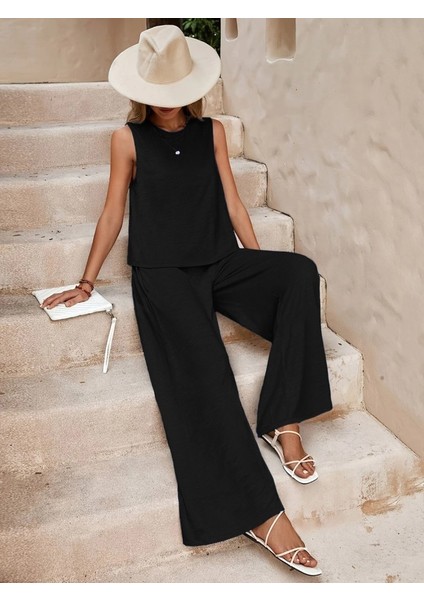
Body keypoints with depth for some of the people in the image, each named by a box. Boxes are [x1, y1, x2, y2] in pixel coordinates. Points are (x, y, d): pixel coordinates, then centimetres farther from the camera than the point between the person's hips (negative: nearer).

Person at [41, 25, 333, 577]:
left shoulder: (212, 131, 14)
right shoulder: (129, 139, 6)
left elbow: (232, 202, 14)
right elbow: (112, 214, 9)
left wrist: (263, 271, 9)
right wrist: (86, 284, 9)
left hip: (221, 264, 4)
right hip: (163, 274, -3)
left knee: (300, 272, -26)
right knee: (203, 375, -27)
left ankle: (283, 420, -21)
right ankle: (262, 514, -27)